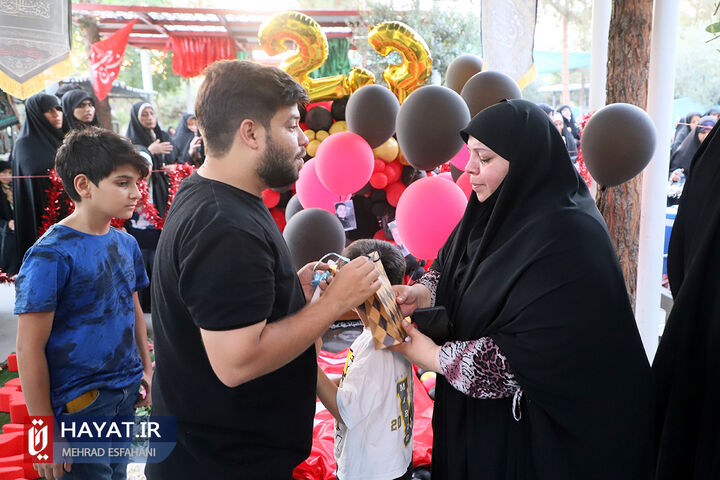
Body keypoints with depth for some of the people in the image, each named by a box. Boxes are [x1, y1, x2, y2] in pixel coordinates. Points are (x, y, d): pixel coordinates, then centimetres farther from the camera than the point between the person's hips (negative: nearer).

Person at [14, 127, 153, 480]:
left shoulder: (126, 244, 2)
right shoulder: (51, 255, -18)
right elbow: (30, 349, -16)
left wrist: (146, 367, 14)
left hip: (127, 395, 7)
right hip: (79, 404, -6)